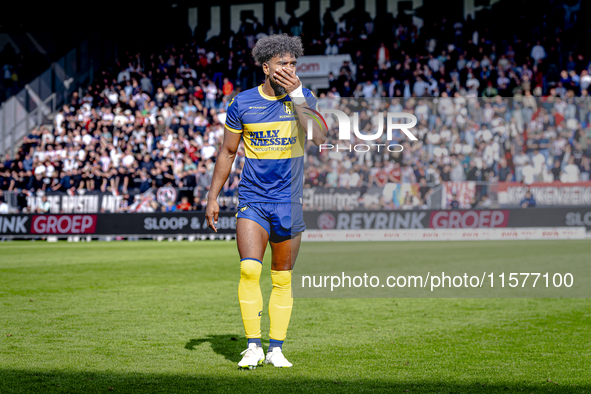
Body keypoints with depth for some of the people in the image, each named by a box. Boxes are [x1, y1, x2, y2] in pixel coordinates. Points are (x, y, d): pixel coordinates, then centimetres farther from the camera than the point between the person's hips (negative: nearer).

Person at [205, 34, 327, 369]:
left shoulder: (303, 98, 0)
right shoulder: (243, 103, 0)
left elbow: (320, 138, -19)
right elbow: (228, 153, 9)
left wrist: (296, 93, -20)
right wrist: (213, 198, 6)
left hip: (289, 203, 1)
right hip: (252, 200, -1)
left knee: (282, 279, 6)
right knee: (249, 269, -17)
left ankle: (277, 349, 16)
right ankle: (253, 346, -10)